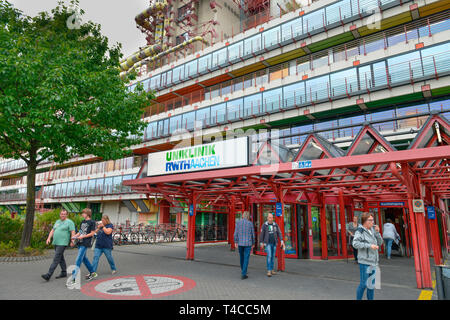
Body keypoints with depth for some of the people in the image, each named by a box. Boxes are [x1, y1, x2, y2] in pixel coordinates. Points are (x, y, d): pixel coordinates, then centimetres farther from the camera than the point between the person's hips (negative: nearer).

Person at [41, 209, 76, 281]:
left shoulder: (69, 222, -6)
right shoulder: (57, 221, 18)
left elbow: (73, 232, -12)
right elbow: (52, 230, 20)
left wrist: (72, 241, -20)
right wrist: (49, 238, 7)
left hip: (62, 243, -8)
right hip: (56, 243, 8)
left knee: (56, 259, -10)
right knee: (60, 258, 14)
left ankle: (48, 275, -11)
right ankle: (64, 273, 23)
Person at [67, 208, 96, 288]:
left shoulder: (91, 222, -8)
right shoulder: (83, 222, 15)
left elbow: (92, 233, -10)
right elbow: (80, 231, 19)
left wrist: (83, 236, -16)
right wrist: (75, 236, 2)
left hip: (85, 244, -8)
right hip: (80, 243, 9)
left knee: (78, 261, -12)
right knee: (84, 258, 18)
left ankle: (73, 279, -10)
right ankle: (92, 272, 33)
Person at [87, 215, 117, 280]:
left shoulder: (110, 225, -4)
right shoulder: (101, 225, 15)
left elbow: (108, 232, -18)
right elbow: (96, 232, 16)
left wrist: (103, 226, -16)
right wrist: (98, 228, -2)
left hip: (107, 246, -5)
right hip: (98, 245, 5)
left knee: (109, 258, 8)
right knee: (95, 257, -5)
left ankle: (114, 269, 27)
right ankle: (93, 272, -6)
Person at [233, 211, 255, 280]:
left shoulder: (238, 222, -2)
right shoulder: (250, 223, -5)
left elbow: (236, 233, -3)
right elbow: (253, 234, 0)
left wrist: (235, 242, 7)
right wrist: (253, 243, 12)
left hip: (240, 243, 3)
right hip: (248, 243, -2)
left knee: (241, 257, 20)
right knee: (246, 258, 1)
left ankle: (243, 270, 37)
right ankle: (243, 274, -3)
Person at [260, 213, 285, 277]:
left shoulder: (275, 225, 1)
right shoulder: (264, 225, -7)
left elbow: (279, 233, -1)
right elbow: (262, 234, -2)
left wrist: (282, 241, -11)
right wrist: (262, 243, -2)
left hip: (274, 243, 4)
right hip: (268, 243, -4)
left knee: (273, 256, 9)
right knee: (269, 256, -14)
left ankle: (272, 269, 22)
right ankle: (269, 271, -11)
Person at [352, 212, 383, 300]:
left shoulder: (372, 230, 9)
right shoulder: (360, 231, -12)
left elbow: (380, 243, 9)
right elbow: (355, 243, -22)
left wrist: (377, 232, -5)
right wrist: (369, 245, -25)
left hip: (373, 261, 7)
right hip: (364, 261, -7)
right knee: (363, 284, -4)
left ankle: (370, 298, 26)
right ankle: (358, 299, 10)